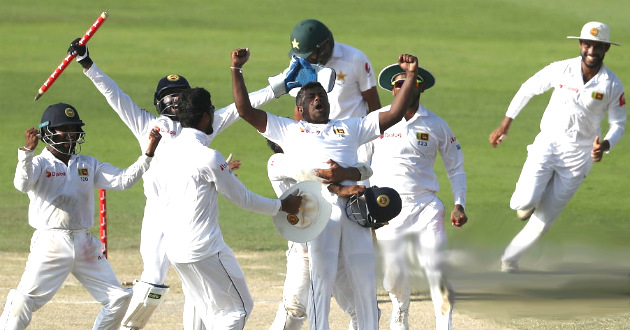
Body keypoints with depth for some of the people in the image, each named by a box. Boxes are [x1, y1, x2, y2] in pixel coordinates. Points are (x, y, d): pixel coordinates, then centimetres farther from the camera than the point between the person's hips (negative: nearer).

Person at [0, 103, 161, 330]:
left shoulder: (88, 165, 15)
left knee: (118, 298, 4)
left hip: (85, 244, 5)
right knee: (23, 301, -15)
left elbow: (123, 180, 5)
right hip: (51, 243, -5)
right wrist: (27, 151, -37)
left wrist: (148, 154, -7)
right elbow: (23, 184, -21)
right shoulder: (40, 164, 0)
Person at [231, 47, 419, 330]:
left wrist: (410, 77, 12)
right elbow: (245, 110, 18)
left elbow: (394, 114, 22)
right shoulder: (289, 129, 22)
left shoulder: (350, 128, 27)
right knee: (321, 279, -7)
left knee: (365, 281, 1)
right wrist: (237, 70, 10)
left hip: (354, 208, 2)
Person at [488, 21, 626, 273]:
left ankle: (510, 258, 22)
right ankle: (525, 202, 18)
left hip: (578, 155, 0)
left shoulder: (613, 86, -6)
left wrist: (605, 145, -20)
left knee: (544, 219, 2)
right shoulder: (561, 70, -6)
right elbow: (528, 89, 7)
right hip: (547, 145, 0)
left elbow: (618, 124, 2)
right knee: (525, 201, -21)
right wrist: (506, 124, 6)